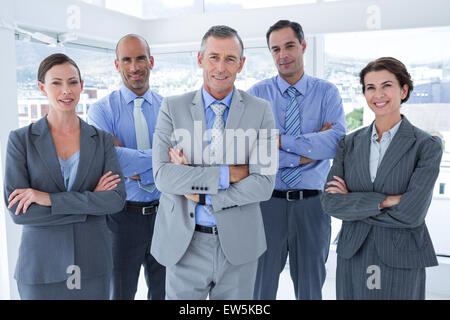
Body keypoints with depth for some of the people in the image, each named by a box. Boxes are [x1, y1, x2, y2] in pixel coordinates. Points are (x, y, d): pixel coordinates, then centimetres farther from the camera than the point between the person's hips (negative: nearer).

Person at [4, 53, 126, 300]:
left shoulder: (102, 140, 1)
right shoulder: (21, 139, -3)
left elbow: (117, 199, -11)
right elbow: (17, 211, -12)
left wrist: (49, 199, -17)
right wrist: (89, 202, -14)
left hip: (93, 265, 2)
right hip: (41, 267, -1)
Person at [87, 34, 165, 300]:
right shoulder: (102, 110, -4)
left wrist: (132, 165, -19)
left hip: (163, 213, 2)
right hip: (122, 216, -2)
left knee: (164, 291, 18)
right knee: (121, 291, 15)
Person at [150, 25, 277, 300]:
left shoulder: (260, 110, -3)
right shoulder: (173, 108, -2)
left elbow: (264, 184, -10)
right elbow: (162, 175, -13)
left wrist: (201, 195, -14)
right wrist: (227, 173, -19)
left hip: (239, 243, 1)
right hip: (184, 243, 0)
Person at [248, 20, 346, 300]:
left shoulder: (327, 93, 0)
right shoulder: (257, 94, -2)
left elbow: (338, 142, -17)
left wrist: (280, 140, -21)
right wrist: (311, 149, -16)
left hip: (312, 204, 1)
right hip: (268, 201, 0)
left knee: (311, 288, 19)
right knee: (261, 286, 16)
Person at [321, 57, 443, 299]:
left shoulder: (426, 145, -7)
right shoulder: (349, 143, 3)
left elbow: (411, 213, -17)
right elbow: (330, 203, -7)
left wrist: (353, 202, -10)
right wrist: (383, 201, -17)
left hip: (401, 262, -3)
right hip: (353, 259, 3)